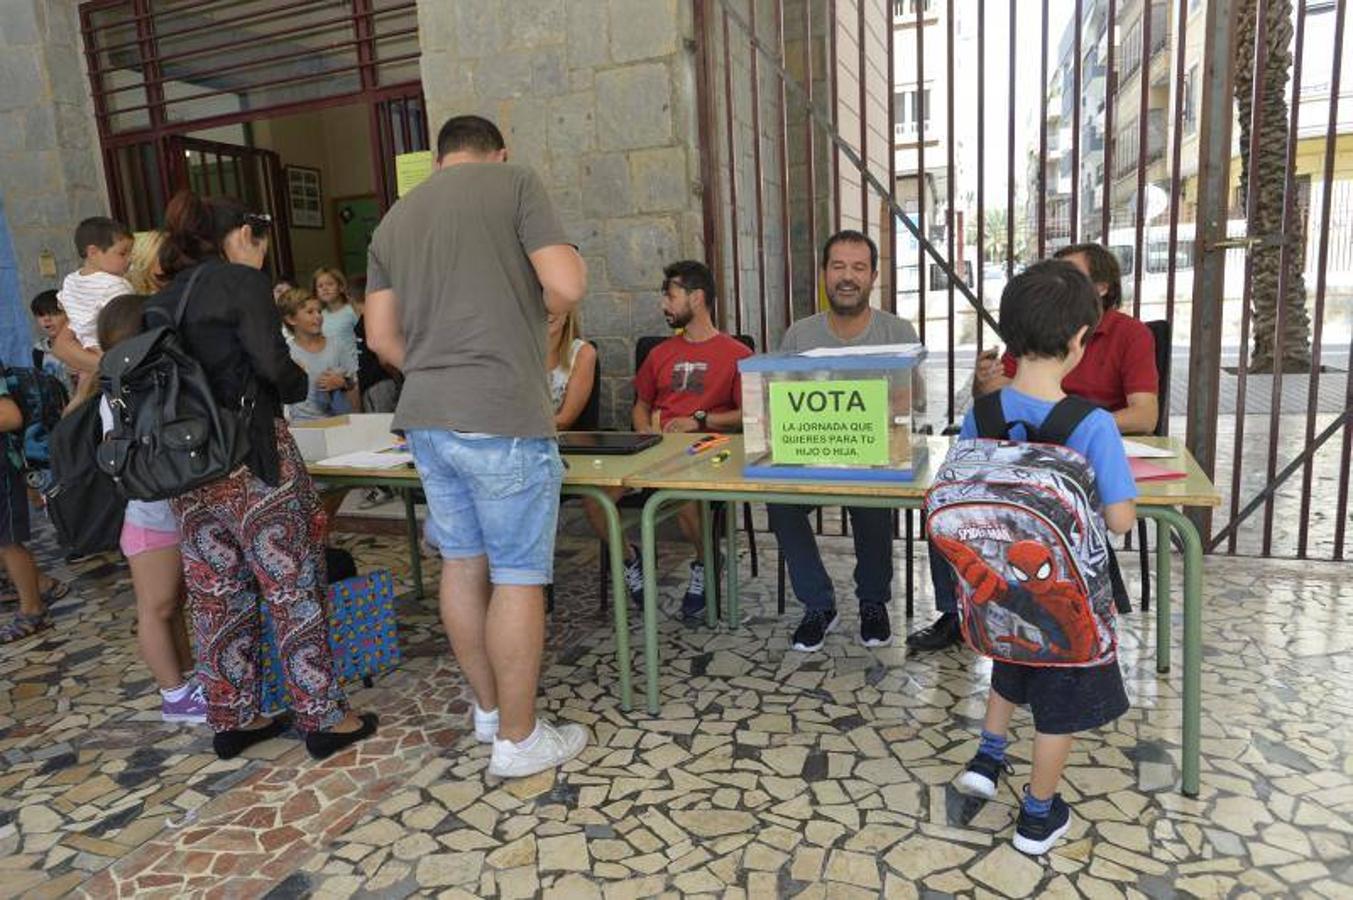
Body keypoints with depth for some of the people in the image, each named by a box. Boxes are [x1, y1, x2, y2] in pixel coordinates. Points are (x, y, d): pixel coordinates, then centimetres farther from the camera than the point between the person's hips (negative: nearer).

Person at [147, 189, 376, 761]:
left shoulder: (160, 301, 15)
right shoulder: (240, 281, -6)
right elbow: (273, 365, -16)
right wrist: (303, 385, 3)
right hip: (251, 456, -7)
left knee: (216, 596, 14)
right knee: (293, 587, 2)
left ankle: (232, 720, 26)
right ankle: (322, 718, 11)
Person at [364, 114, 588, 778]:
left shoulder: (394, 219, 16)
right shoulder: (515, 182, -1)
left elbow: (381, 338, 14)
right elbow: (566, 286, -13)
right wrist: (536, 310, 8)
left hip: (426, 418, 7)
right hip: (502, 420, -6)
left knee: (462, 564, 16)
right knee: (518, 577, 2)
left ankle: (489, 707, 31)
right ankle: (519, 739, 13)